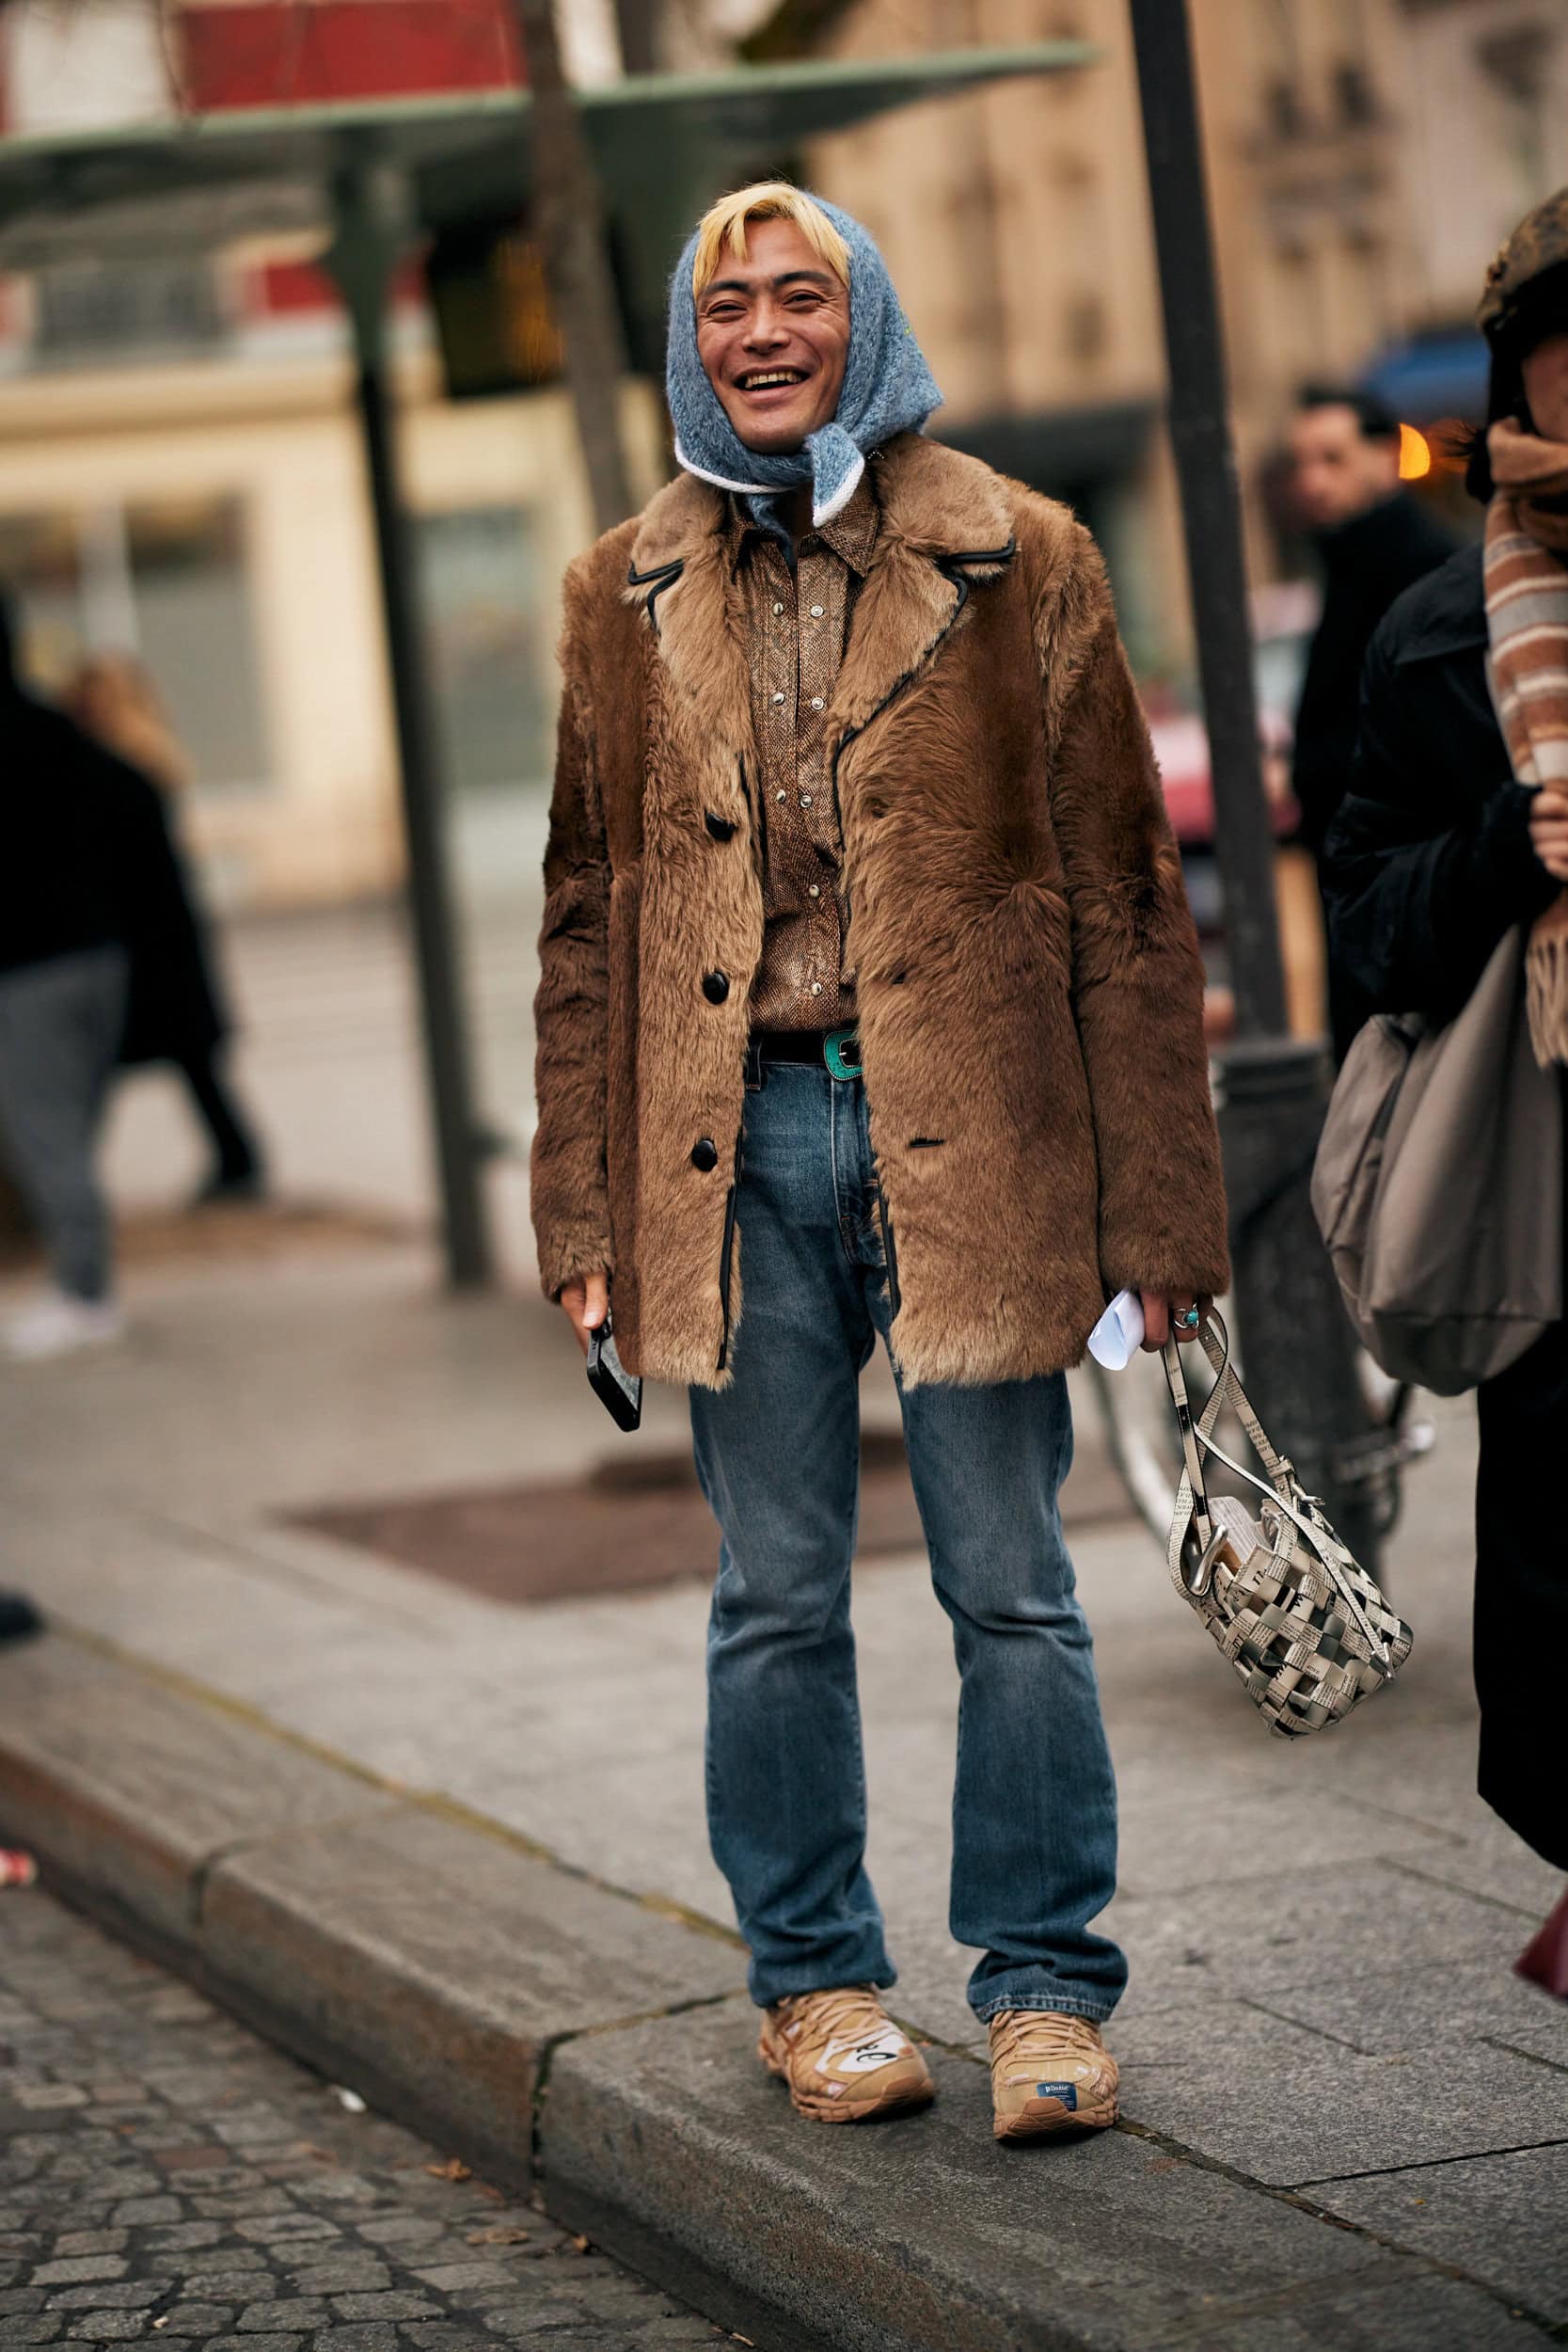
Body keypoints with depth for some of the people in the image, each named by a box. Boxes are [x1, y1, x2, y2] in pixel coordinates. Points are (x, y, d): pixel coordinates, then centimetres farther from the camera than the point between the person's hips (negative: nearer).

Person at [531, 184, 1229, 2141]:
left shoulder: (1017, 563, 2)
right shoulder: (629, 598, 10)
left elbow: (1123, 897, 2)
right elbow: (585, 917, 14)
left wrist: (1152, 1207, -3)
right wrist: (583, 1212, 7)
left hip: (965, 1144, -2)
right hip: (737, 1139, 2)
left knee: (1010, 1589, 1)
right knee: (777, 1598, 8)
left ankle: (1042, 1985, 12)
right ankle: (814, 1977, 21)